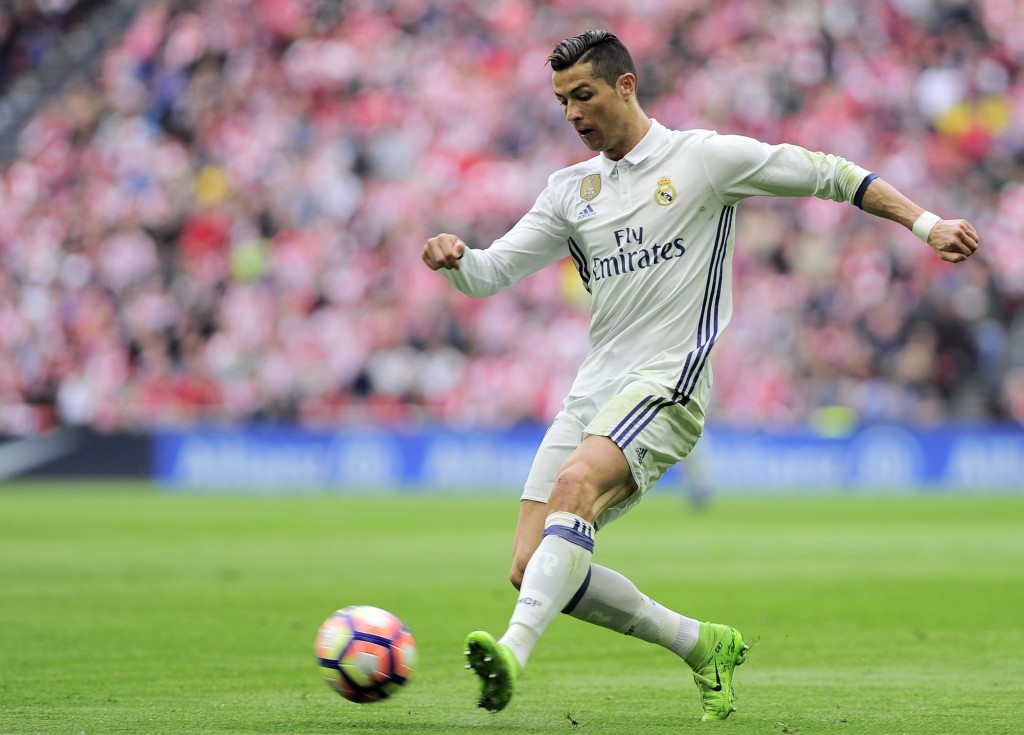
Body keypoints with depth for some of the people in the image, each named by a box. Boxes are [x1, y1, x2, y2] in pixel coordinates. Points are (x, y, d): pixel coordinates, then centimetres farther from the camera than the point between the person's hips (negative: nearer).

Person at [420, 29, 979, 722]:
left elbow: (833, 175, 7)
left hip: (667, 383, -6)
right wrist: (453, 257, -10)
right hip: (592, 390, 7)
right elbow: (491, 272, 14)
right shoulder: (570, 190, 17)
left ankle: (514, 651, -49)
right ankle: (702, 644, 11)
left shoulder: (705, 156, 2)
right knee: (531, 569, -5)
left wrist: (926, 223, -1)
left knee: (574, 483, -35)